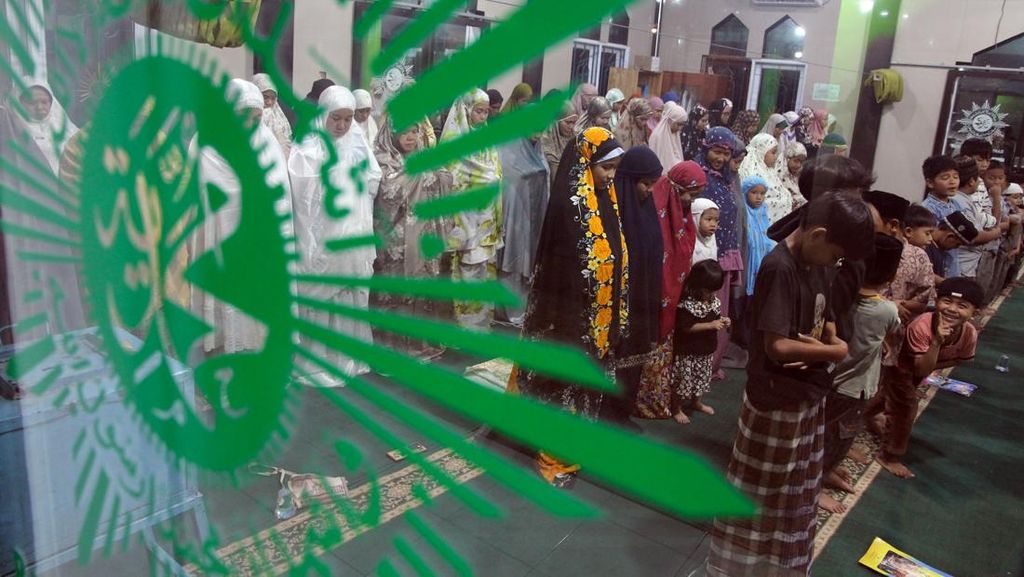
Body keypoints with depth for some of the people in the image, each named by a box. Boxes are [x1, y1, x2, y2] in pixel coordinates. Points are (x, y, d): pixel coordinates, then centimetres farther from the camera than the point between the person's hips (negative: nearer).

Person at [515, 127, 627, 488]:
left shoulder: (606, 200, 6)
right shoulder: (568, 204, -18)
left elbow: (615, 256, 11)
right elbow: (561, 264, -19)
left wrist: (615, 313, 12)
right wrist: (569, 320, -19)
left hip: (600, 314, 8)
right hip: (572, 310, -8)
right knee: (564, 378, 4)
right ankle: (556, 454, 19)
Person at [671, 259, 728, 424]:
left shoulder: (714, 300, 0)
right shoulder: (687, 304, -24)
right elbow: (686, 327, -25)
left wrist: (721, 321, -9)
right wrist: (711, 325, -26)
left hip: (706, 350, 8)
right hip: (687, 352, -8)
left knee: (702, 378, 23)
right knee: (683, 380, 4)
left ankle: (696, 402, 44)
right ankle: (676, 409, 20)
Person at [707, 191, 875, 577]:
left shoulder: (817, 263, 3)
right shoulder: (779, 269, -24)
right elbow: (778, 346, -29)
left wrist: (830, 341, -7)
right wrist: (835, 352, -15)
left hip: (808, 394, 9)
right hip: (778, 399, -9)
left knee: (795, 489, 24)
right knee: (764, 493, 8)